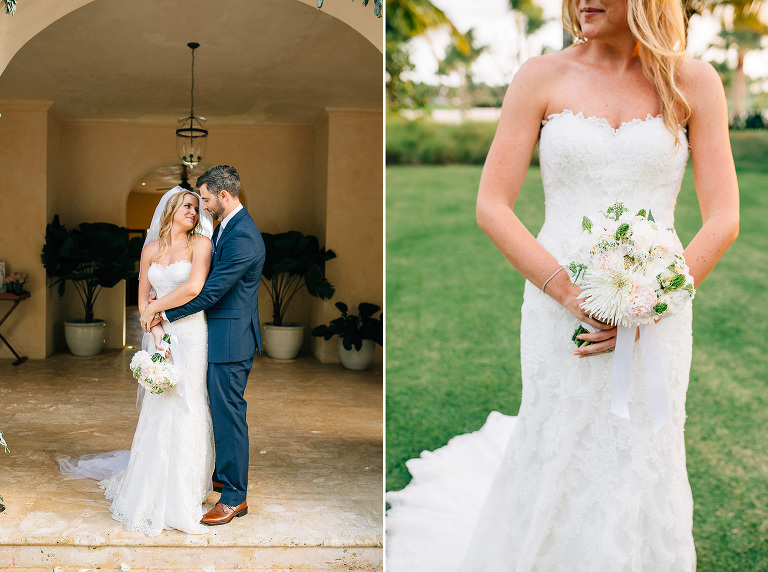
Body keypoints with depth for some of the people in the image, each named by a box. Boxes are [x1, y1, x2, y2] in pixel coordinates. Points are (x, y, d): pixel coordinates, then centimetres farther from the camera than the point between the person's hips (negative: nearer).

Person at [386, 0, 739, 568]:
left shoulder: (694, 82, 2)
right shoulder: (541, 78, 0)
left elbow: (723, 219, -1)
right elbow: (491, 206, -4)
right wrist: (572, 293, -14)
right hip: (560, 309, 0)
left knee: (641, 473, 3)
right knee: (559, 466, 3)